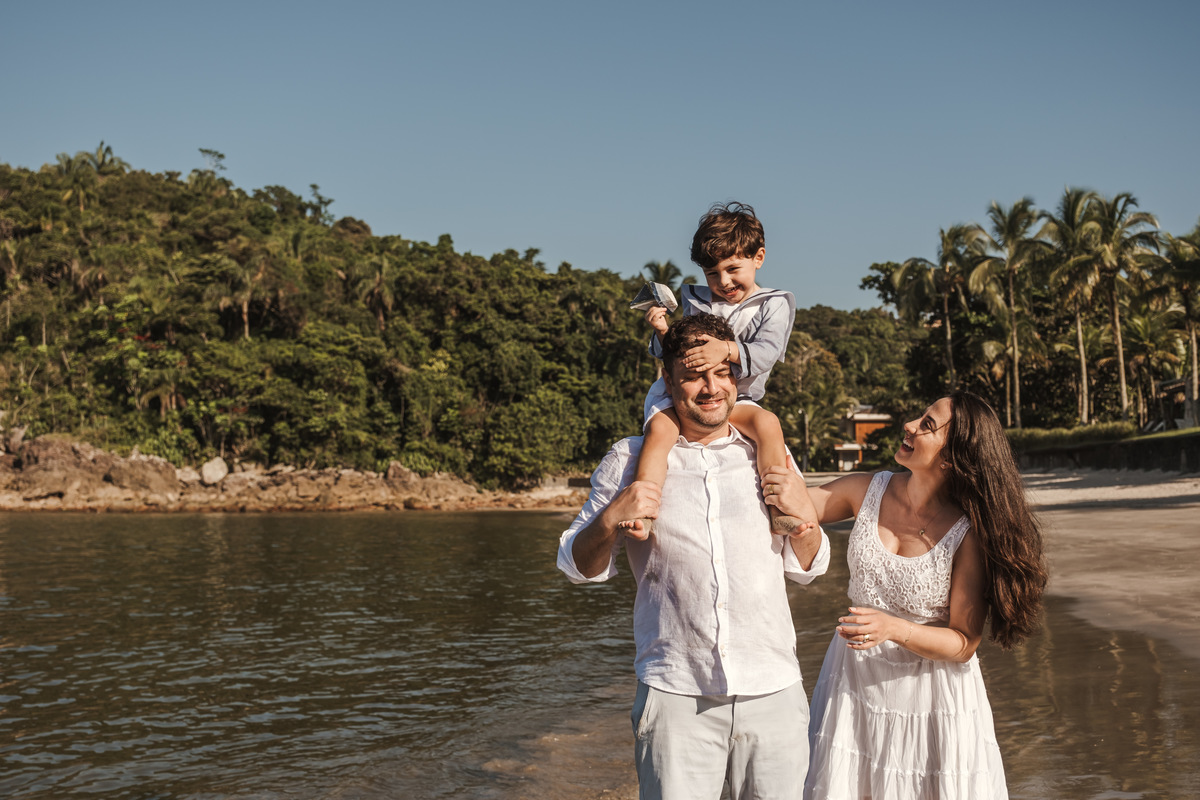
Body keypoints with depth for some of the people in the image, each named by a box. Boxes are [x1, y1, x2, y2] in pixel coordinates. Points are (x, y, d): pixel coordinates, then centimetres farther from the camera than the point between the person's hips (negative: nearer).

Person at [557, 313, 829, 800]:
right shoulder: (630, 459, 5)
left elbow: (806, 568, 16)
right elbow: (579, 568, 8)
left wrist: (802, 517, -4)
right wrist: (610, 519, -11)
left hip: (773, 692, 2)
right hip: (676, 694, -2)